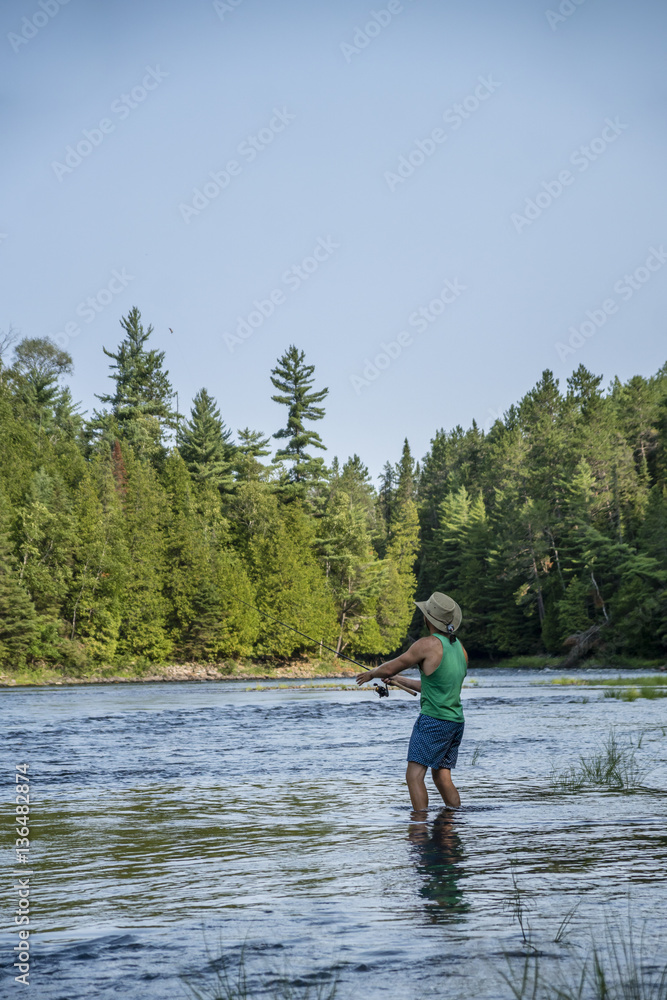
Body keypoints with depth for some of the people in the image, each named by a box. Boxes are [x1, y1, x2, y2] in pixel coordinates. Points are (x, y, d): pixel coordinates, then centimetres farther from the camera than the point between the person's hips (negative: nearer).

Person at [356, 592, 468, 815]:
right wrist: (401, 681, 29)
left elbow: (391, 668, -3)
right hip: (456, 721, 8)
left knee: (415, 775, -7)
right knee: (442, 777, 14)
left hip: (433, 719, -8)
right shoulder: (459, 647, 13)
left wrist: (371, 673, 18)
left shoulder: (428, 644, -12)